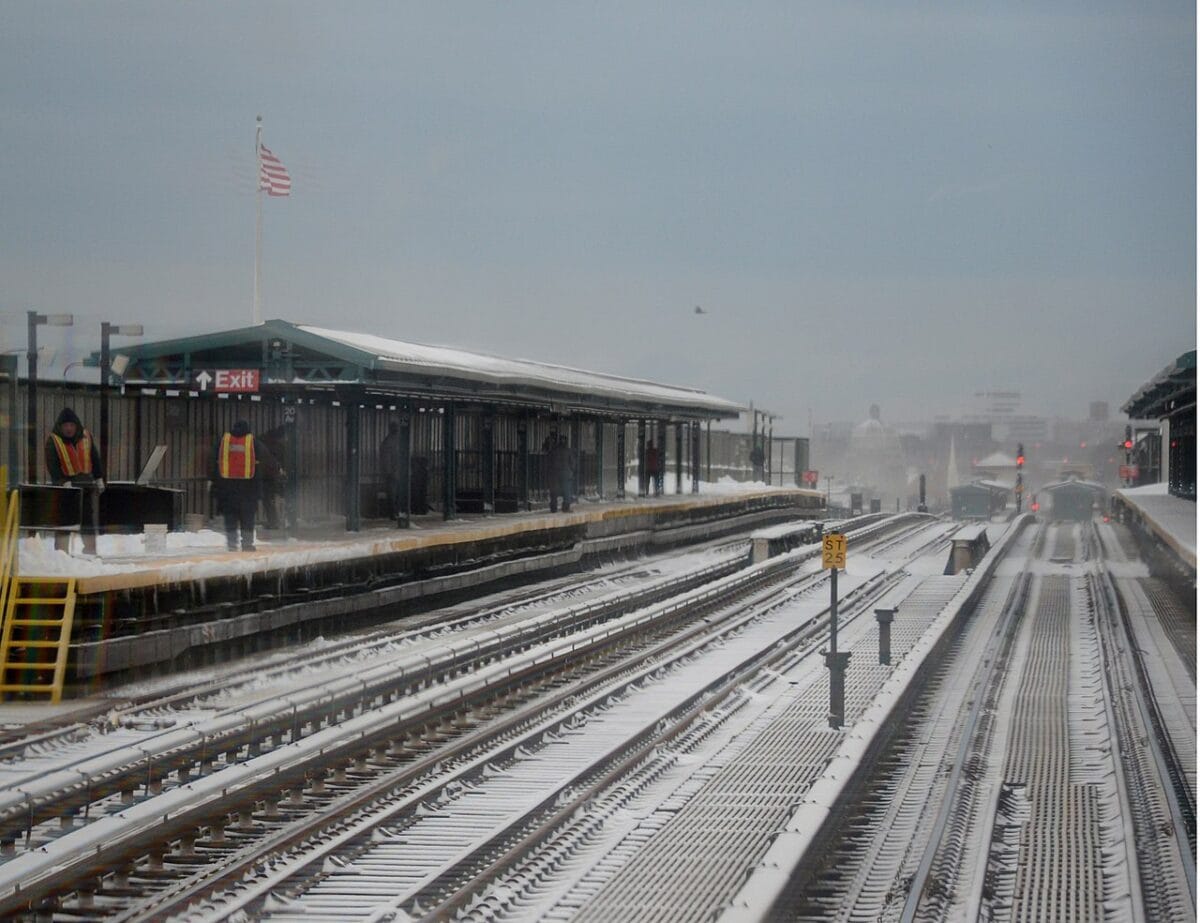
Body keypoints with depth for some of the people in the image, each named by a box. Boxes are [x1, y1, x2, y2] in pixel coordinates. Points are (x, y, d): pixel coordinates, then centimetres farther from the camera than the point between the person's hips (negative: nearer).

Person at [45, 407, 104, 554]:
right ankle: (61, 550, -5)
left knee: (89, 518, 8)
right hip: (65, 484, -4)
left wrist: (99, 479, 6)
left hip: (86, 484, 4)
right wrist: (62, 482, -23)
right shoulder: (53, 440, -5)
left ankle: (90, 548, 16)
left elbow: (95, 459, 12)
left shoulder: (86, 437, 6)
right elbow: (52, 464, -13)